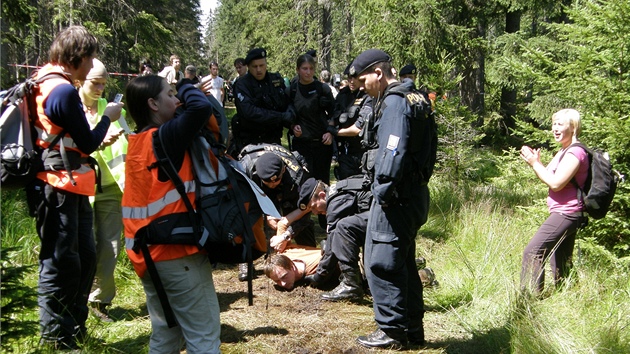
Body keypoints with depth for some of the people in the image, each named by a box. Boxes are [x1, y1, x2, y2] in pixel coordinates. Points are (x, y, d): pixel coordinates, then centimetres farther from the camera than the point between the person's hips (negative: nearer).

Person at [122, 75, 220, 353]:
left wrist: (188, 93, 10)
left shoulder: (138, 140, 9)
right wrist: (186, 86, -6)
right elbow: (202, 108, -26)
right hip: (177, 251, -9)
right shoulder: (165, 136, -16)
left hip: (149, 252, 9)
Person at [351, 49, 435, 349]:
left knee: (381, 262, -3)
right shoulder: (413, 98, 17)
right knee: (403, 261, 17)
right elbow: (427, 145, 18)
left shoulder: (394, 101, -13)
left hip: (397, 195, -10)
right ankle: (412, 327, 25)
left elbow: (394, 151, -24)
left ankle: (392, 330, 4)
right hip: (413, 192, 10)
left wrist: (383, 191, -18)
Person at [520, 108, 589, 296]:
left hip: (566, 214, -11)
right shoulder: (564, 151, 16)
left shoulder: (575, 152, -16)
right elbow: (548, 178, 17)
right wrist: (536, 162, 0)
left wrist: (534, 163, -14)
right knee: (560, 263, 15)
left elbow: (556, 183, -21)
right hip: (562, 214, 11)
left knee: (532, 252, -14)